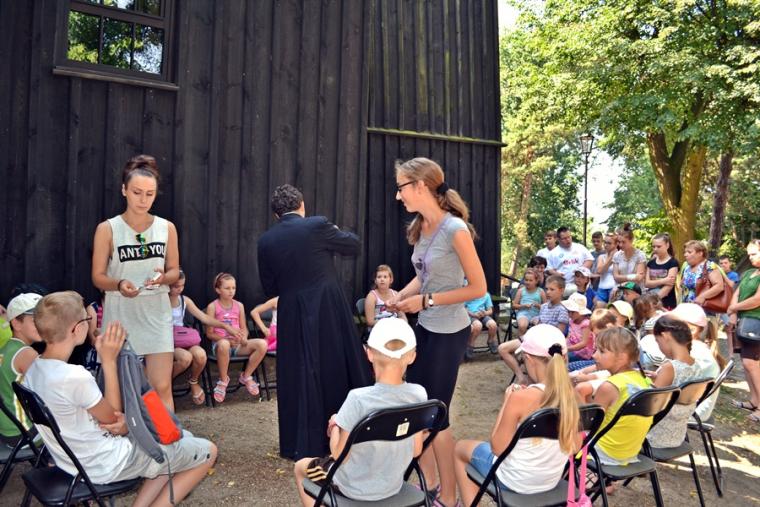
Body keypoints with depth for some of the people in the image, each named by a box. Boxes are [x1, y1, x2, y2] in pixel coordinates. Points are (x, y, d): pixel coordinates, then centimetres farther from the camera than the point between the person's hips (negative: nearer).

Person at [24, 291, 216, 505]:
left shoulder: (34, 370, -2)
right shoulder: (75, 376, -31)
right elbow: (111, 416, -13)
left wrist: (123, 424, -10)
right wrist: (109, 360, -15)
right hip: (105, 465, -9)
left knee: (182, 439, 20)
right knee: (207, 451, 4)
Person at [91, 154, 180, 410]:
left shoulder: (167, 228, 3)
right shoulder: (107, 229, -4)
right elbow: (98, 277, -2)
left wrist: (163, 277, -14)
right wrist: (119, 284, -23)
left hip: (156, 314, 1)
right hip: (120, 314, -1)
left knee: (162, 387, -1)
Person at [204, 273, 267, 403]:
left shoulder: (239, 305, 11)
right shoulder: (212, 307, -1)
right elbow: (209, 333, -4)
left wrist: (243, 339, -11)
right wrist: (228, 339, -18)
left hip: (238, 344, 4)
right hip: (219, 343, -4)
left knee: (262, 344, -23)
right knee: (223, 344, -43)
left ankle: (246, 376, 0)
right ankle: (223, 380, -16)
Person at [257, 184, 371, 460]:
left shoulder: (266, 240, 1)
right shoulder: (318, 225, -8)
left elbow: (269, 288, 6)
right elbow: (354, 245, 6)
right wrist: (336, 231, 25)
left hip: (292, 318, 2)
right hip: (329, 312, -2)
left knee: (298, 379, 12)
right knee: (340, 372, 13)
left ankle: (300, 446, 21)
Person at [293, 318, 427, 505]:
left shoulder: (359, 399, -31)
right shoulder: (418, 395, -17)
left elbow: (339, 456, -20)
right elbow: (416, 450, -4)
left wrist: (335, 424, -3)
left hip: (355, 488, -5)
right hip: (394, 486, 5)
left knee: (301, 467, 24)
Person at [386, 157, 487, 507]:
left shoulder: (455, 230, -20)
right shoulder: (420, 228, 3)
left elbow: (478, 288, -17)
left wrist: (426, 302, -18)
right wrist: (400, 297, -5)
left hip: (448, 333, -8)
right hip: (424, 327, 8)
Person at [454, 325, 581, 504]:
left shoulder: (521, 398, -28)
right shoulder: (570, 395, -11)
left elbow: (497, 448, -18)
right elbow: (575, 447, 3)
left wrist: (506, 401, -11)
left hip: (515, 481, -6)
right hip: (552, 481, 6)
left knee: (461, 448, 18)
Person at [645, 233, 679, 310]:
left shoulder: (673, 262, -3)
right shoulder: (651, 263, 11)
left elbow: (669, 285, -13)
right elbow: (646, 283, 3)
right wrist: (662, 281, -14)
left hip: (667, 303, -4)